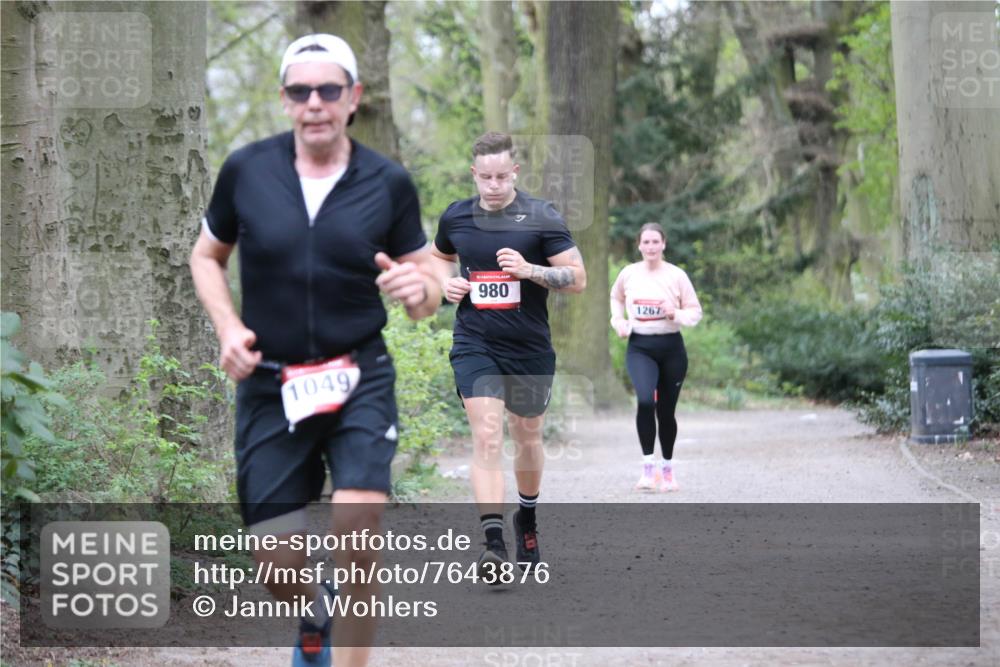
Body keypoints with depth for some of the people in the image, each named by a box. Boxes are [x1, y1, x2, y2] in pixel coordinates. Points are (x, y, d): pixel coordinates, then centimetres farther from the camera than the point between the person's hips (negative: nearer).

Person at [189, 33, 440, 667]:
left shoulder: (389, 183, -4)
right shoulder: (246, 170, -4)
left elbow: (429, 290, 3)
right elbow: (207, 256, 11)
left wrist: (419, 288, -22)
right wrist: (227, 326, -6)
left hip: (359, 379, -1)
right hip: (270, 387, 1)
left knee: (357, 538, -19)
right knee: (276, 562, 1)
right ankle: (314, 616, 38)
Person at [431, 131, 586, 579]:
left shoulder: (541, 218, -7)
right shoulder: (456, 217, 3)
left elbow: (578, 278, -8)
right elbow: (439, 255, 25)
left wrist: (529, 269, -23)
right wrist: (445, 282, 3)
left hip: (530, 348, 0)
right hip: (475, 345, 0)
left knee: (527, 438, 16)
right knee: (487, 436, -16)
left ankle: (526, 517, 43)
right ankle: (493, 543, -21)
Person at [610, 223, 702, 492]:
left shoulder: (677, 275, -3)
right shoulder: (628, 274, 3)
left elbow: (695, 311, 3)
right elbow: (616, 297, 23)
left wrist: (676, 314, -16)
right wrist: (618, 321, 7)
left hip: (671, 348, 0)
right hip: (639, 347, 0)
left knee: (666, 411, 7)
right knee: (645, 401, -24)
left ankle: (667, 469, 25)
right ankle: (648, 466, -18)